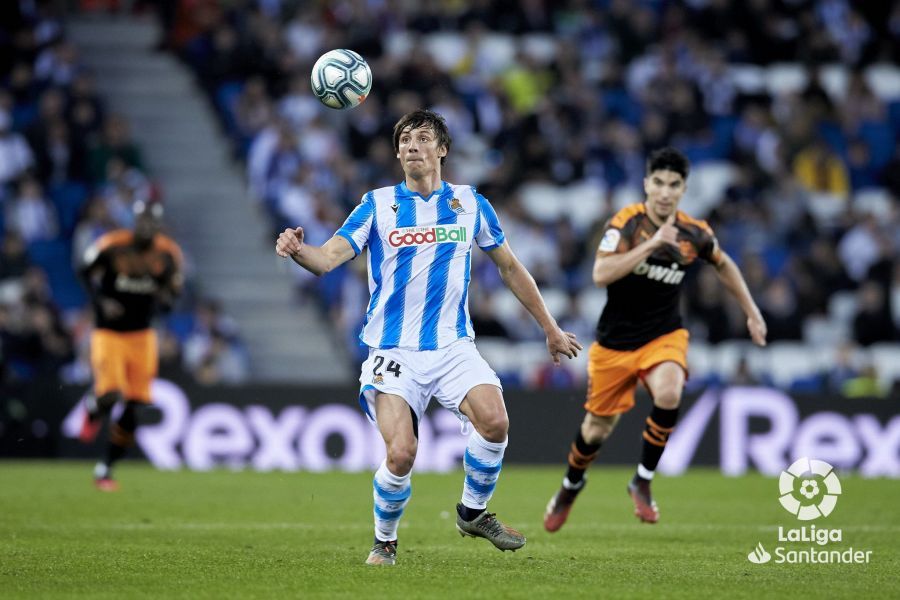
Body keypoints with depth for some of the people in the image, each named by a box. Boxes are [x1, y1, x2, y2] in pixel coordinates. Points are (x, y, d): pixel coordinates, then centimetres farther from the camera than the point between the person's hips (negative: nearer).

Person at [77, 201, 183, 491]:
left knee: (133, 407, 0)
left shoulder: (167, 254, -2)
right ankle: (93, 410, 18)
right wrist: (99, 301, -11)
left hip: (142, 336, 3)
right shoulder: (112, 246, -12)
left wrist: (166, 298, -12)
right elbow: (86, 271, 4)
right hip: (109, 333, -3)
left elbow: (173, 289, 12)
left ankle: (105, 469, 14)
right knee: (110, 395, -22)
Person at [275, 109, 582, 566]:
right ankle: (385, 541, 10)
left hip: (453, 347, 2)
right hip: (393, 352, -2)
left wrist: (551, 329, 21)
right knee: (401, 454, -18)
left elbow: (509, 267, 18)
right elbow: (328, 258, -10)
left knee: (494, 422, -24)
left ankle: (473, 512, 3)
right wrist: (298, 250, -34)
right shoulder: (377, 204, 1)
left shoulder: (470, 203, 7)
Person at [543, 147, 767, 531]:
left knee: (668, 392, -32)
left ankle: (642, 482, -13)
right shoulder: (626, 222, -16)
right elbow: (601, 274, -31)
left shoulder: (694, 234, -5)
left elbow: (723, 264, 17)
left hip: (664, 335, 1)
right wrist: (651, 243, -35)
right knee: (598, 428, 9)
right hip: (615, 341, -1)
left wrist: (752, 312, 16)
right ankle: (571, 485, 43)